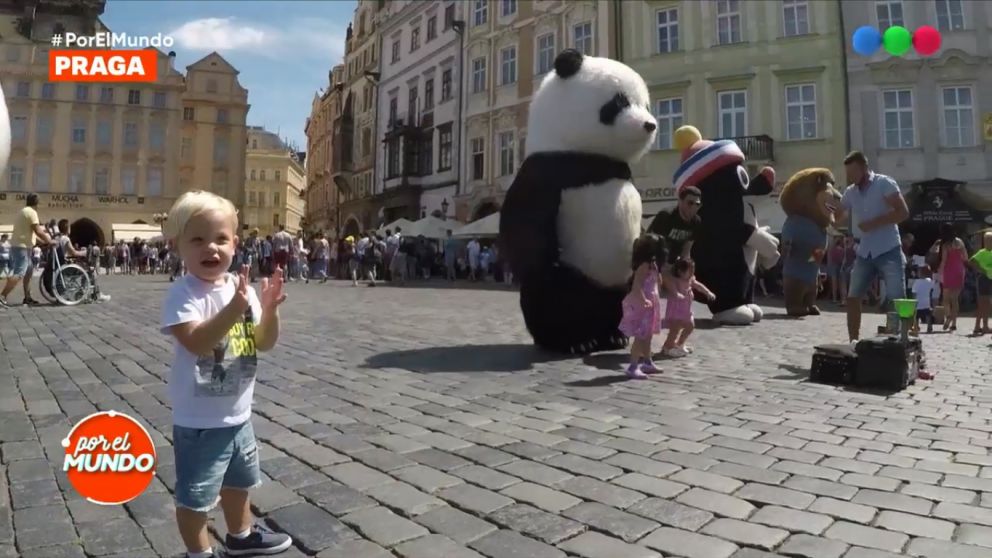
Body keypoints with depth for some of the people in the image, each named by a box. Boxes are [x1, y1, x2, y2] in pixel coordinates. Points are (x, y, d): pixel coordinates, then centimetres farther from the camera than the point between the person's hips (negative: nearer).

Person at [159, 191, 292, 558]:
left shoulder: (242, 287, 0)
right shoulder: (184, 294, -18)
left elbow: (265, 343, 0)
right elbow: (197, 343, -31)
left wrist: (269, 310, -17)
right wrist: (234, 310, -40)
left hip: (238, 414, 7)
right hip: (199, 421, -7)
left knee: (237, 482, 27)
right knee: (195, 494, 9)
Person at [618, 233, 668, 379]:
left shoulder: (652, 265, 12)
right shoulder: (644, 265, -18)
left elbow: (657, 283, 24)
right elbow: (636, 285, -27)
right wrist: (643, 300, -34)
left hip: (650, 304, 10)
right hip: (642, 305, -10)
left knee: (647, 336, 19)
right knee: (641, 337, -8)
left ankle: (647, 363, 32)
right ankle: (633, 367, -6)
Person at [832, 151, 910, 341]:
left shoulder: (884, 184, -5)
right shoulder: (850, 192, 11)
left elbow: (903, 212, -12)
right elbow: (837, 217, 14)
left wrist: (873, 223, -17)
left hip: (888, 251, -5)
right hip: (864, 253, 5)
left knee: (897, 300, -7)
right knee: (852, 298, 2)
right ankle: (854, 343, 10)